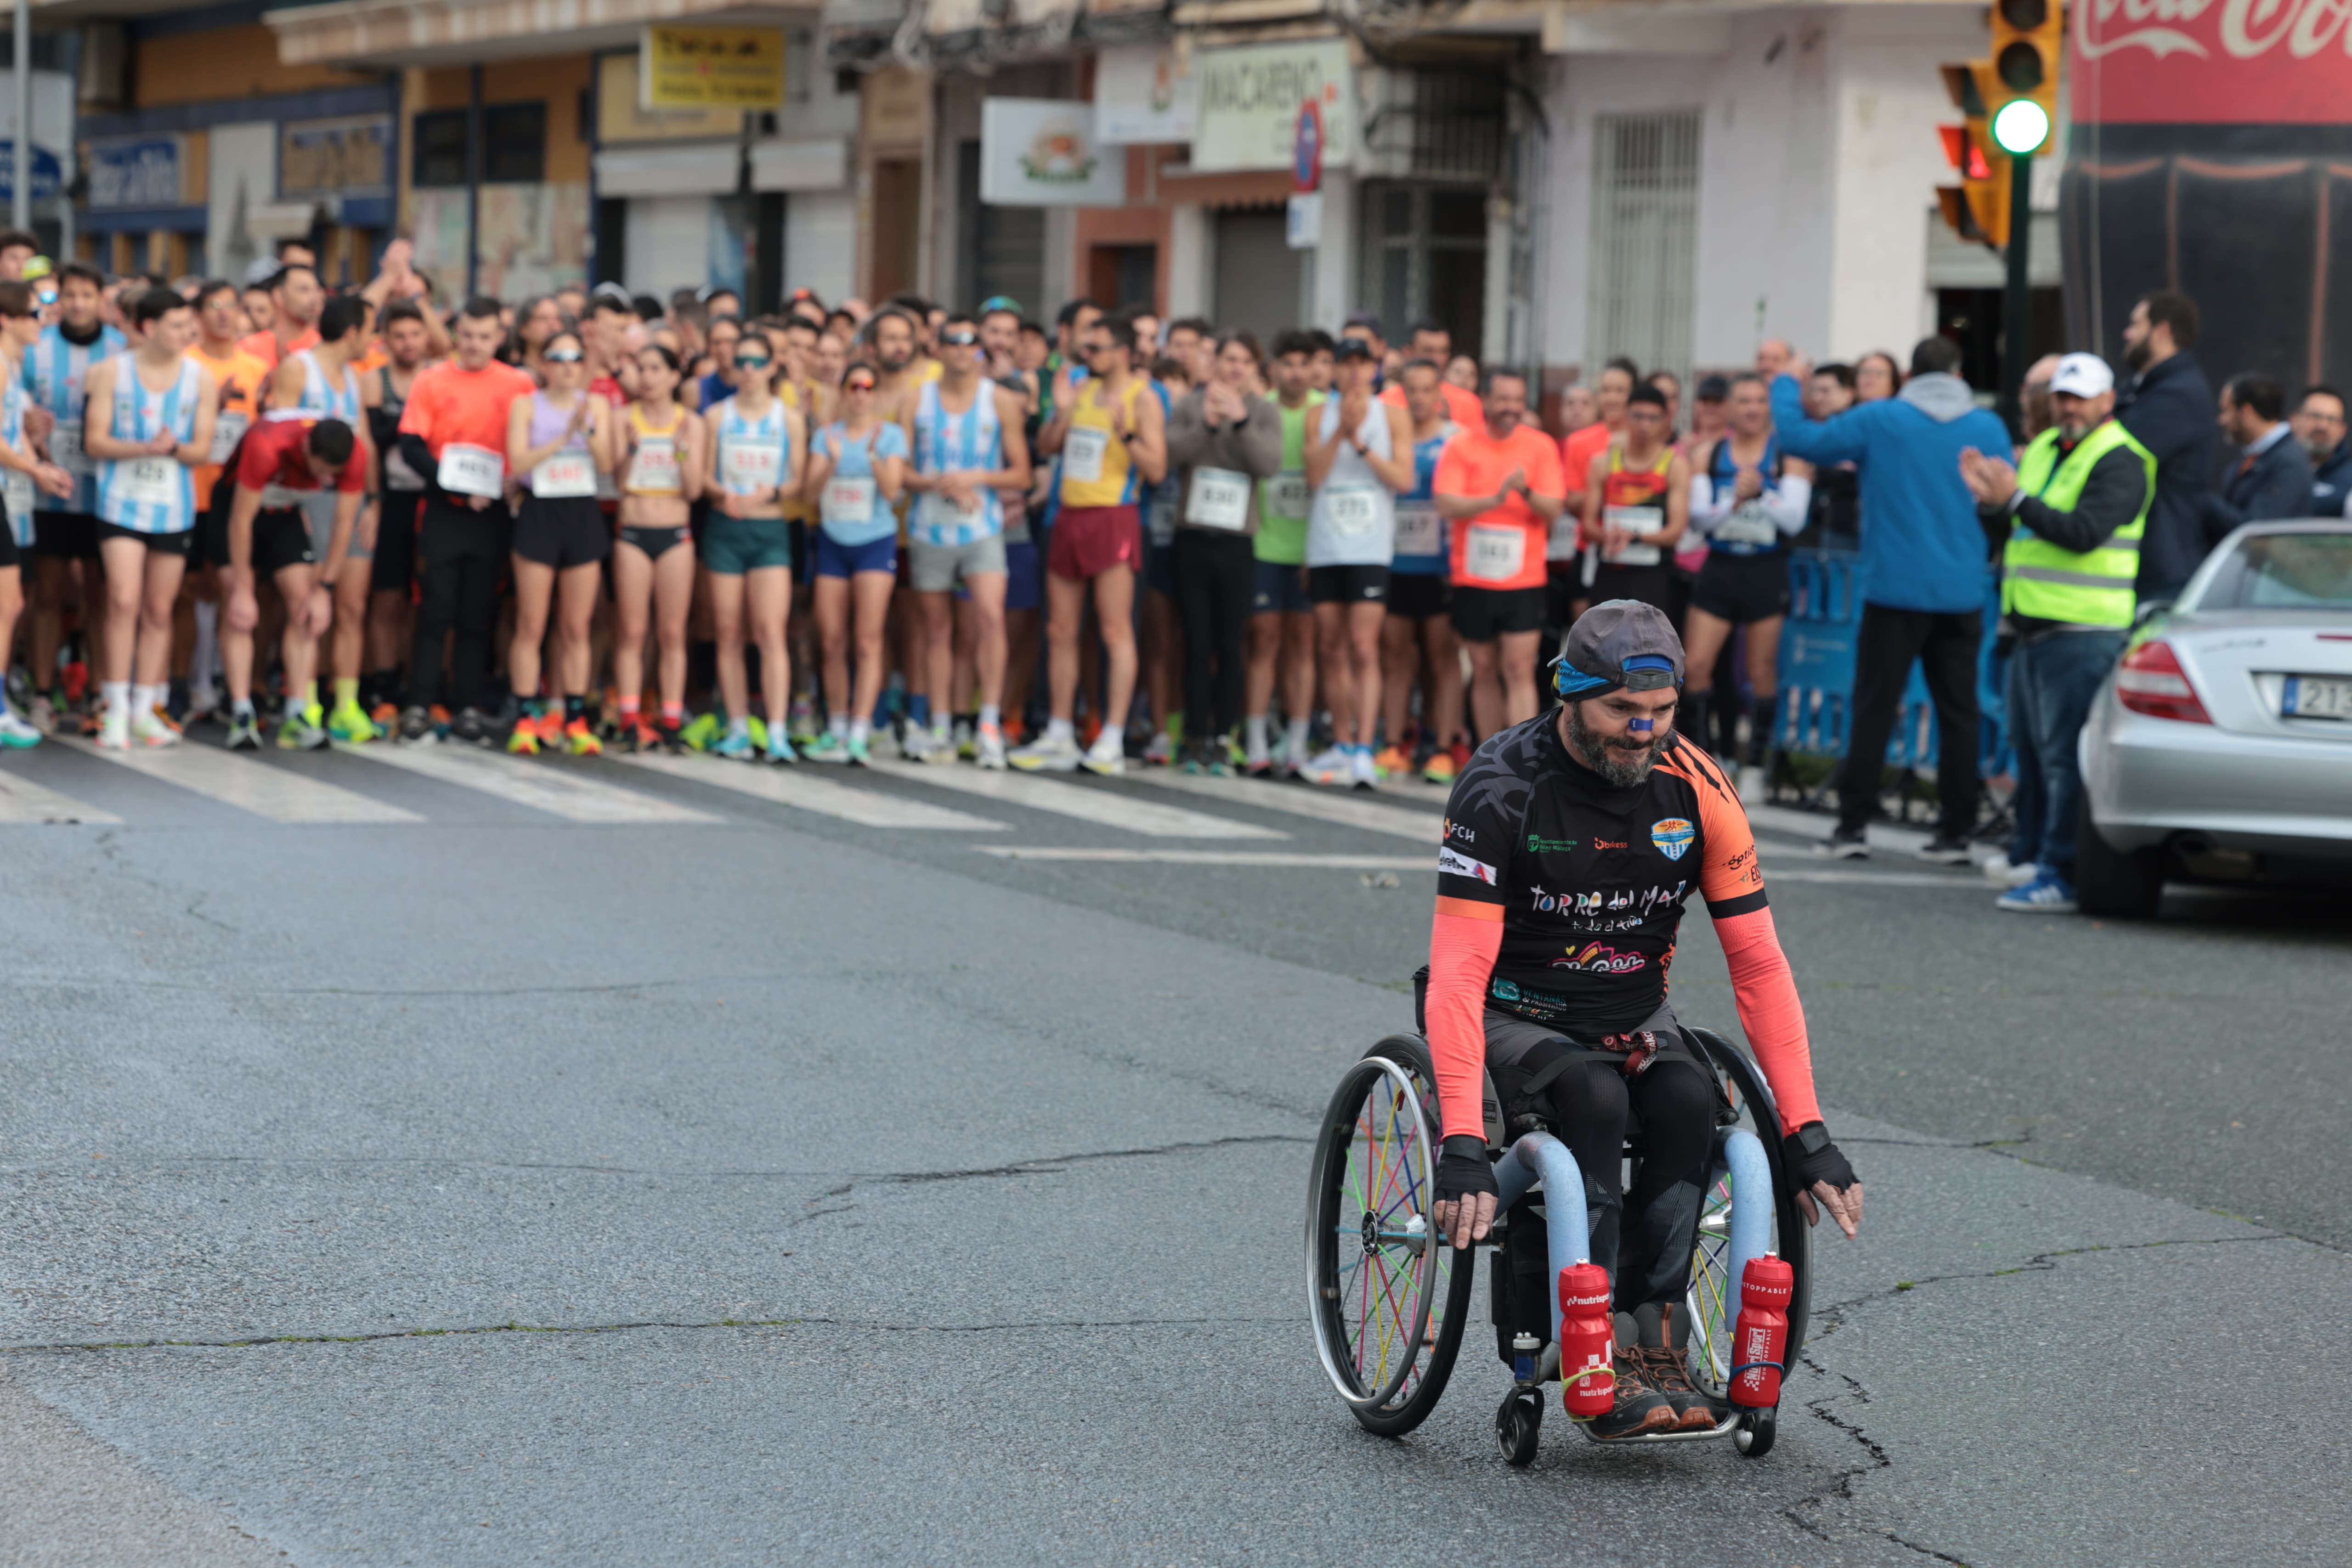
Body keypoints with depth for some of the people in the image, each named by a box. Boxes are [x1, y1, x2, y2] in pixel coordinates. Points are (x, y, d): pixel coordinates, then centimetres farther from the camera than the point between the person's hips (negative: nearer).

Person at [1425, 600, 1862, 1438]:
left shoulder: (1694, 789, -8)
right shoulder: (1503, 786, -19)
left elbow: (1759, 966, -6)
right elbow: (1457, 975, -26)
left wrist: (1805, 1133, -13)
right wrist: (1462, 1144, -36)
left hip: (1633, 1017, 3)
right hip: (1517, 1017, -3)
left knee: (1687, 1100, -28)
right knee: (1595, 1097, -33)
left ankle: (1654, 1340, -23)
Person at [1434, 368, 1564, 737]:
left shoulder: (1541, 447, 2)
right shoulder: (1460, 447, 0)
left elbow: (1554, 509, -3)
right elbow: (1447, 505, -11)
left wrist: (1526, 492, -24)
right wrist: (1495, 499, -26)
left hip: (1524, 579, -1)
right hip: (1473, 578, 1)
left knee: (1519, 669, -9)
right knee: (1484, 671, 9)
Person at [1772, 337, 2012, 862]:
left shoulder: (1878, 421, -5)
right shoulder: (1988, 428, 2)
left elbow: (1799, 439, 0)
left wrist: (1787, 384, 16)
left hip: (1896, 588, -2)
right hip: (1962, 594, 2)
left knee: (1874, 707, 2)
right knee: (1958, 710, 7)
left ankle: (1853, 824, -1)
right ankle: (1957, 832, 7)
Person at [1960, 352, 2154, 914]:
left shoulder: (2120, 461, -8)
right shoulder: (2043, 449, 18)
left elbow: (2084, 532, -21)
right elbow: (2008, 531, 18)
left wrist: (2017, 500, -25)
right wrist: (1990, 500, -3)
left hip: (2082, 631, -9)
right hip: (2033, 628, 9)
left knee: (2064, 755, -11)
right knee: (2030, 748, 13)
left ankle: (2060, 877, -13)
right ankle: (2030, 856, 21)